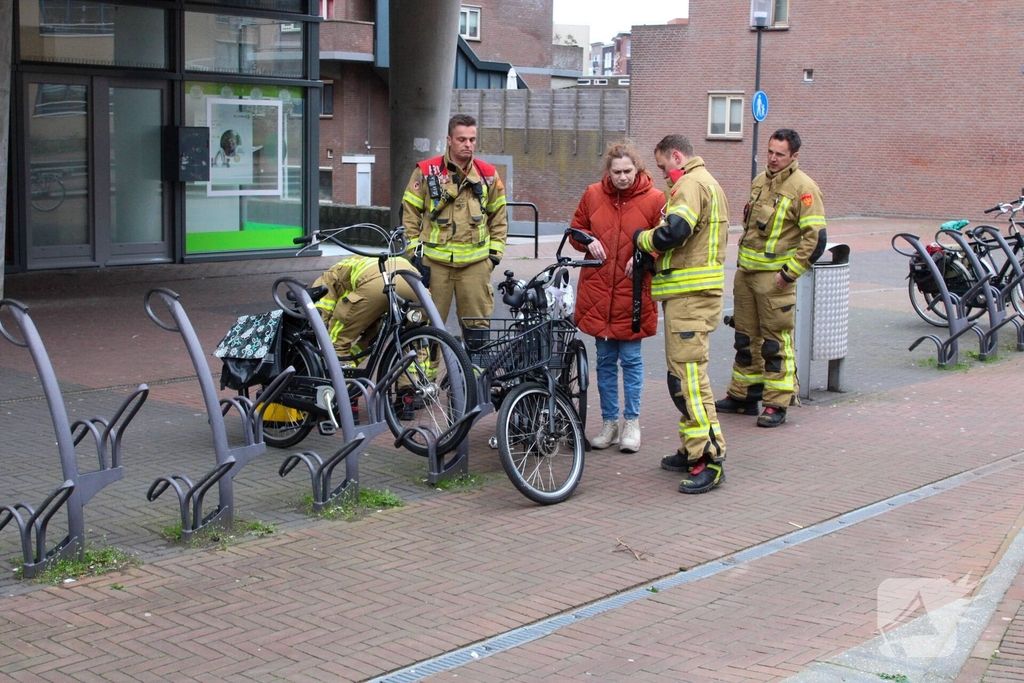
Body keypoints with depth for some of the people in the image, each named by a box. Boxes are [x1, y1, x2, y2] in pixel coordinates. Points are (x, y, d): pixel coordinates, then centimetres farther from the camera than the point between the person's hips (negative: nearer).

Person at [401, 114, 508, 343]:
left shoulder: (488, 174, 6)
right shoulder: (426, 171, 0)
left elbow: (499, 216, 14)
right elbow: (410, 213, 5)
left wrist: (495, 251, 7)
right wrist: (414, 250, 0)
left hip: (475, 262, 2)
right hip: (434, 261, -1)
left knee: (478, 323, 4)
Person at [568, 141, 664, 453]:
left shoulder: (654, 199, -5)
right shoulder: (593, 195, 4)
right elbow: (576, 229, 16)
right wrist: (587, 241, -5)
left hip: (633, 293, -3)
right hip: (598, 290, 3)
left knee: (631, 359, 4)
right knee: (605, 360, 11)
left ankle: (631, 421, 17)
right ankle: (609, 421, 21)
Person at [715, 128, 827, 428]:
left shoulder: (803, 188, -11)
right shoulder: (759, 181, 13)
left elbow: (816, 237, -17)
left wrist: (789, 272, -18)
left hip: (774, 277, -8)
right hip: (745, 272, 8)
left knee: (775, 341, -3)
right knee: (746, 337, 15)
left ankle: (776, 405, 3)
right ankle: (742, 396, 26)